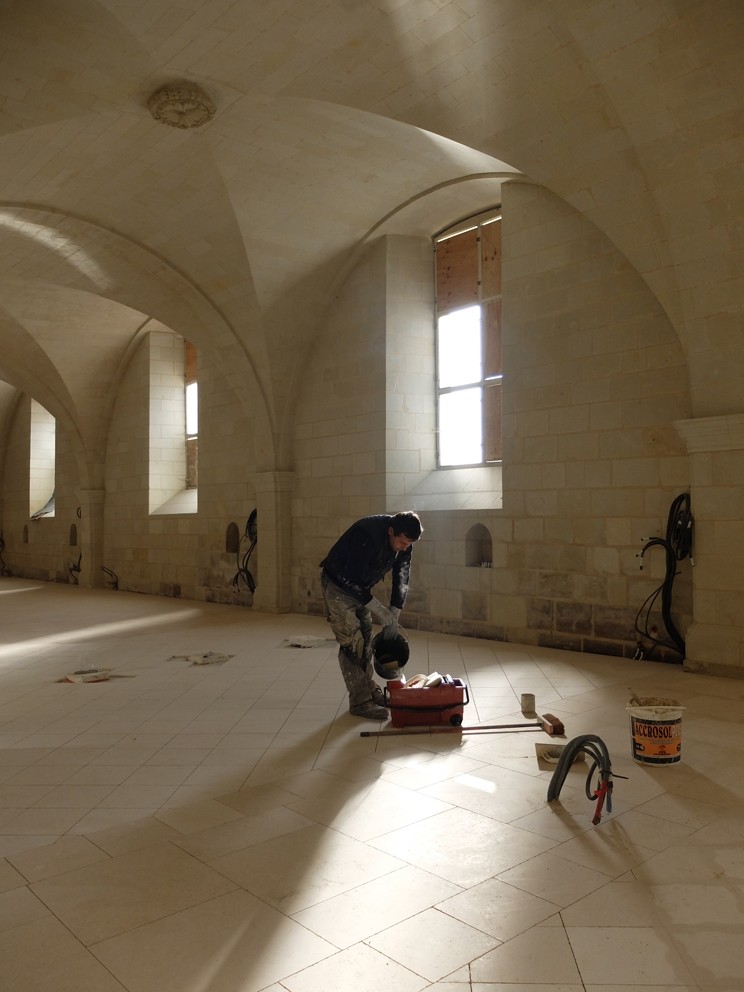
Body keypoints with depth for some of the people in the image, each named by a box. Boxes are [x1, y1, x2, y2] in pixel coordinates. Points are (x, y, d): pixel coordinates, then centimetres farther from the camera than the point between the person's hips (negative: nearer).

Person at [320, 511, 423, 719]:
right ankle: (359, 702, -4)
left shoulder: (403, 541, -13)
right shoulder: (367, 536, -36)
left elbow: (401, 577, -3)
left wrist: (394, 614, -7)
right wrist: (378, 610, -24)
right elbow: (351, 580, -31)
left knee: (365, 639, 11)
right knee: (351, 642, -10)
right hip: (339, 584, -7)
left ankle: (369, 689, 24)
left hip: (359, 586, 7)